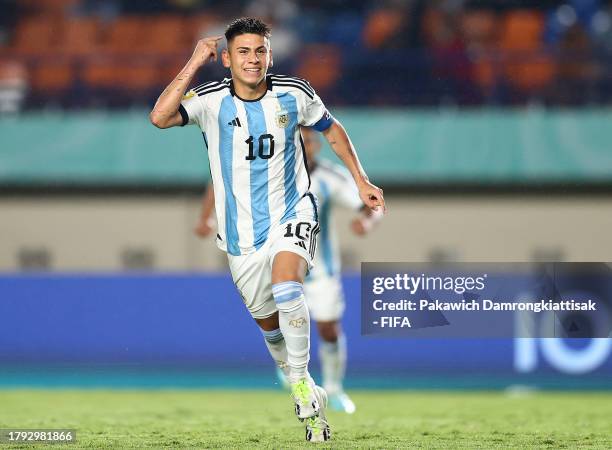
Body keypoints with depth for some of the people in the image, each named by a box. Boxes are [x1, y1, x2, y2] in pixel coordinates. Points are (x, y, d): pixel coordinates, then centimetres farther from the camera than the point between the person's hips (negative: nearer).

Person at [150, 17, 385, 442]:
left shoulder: (294, 94, -7)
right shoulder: (211, 101, -12)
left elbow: (332, 128, 12)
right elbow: (160, 117, -31)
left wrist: (361, 181, 11)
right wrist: (195, 63, -28)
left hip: (292, 217, -2)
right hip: (241, 232, 2)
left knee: (286, 287, -30)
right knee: (268, 321, 13)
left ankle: (301, 382, -16)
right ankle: (305, 393, 37)